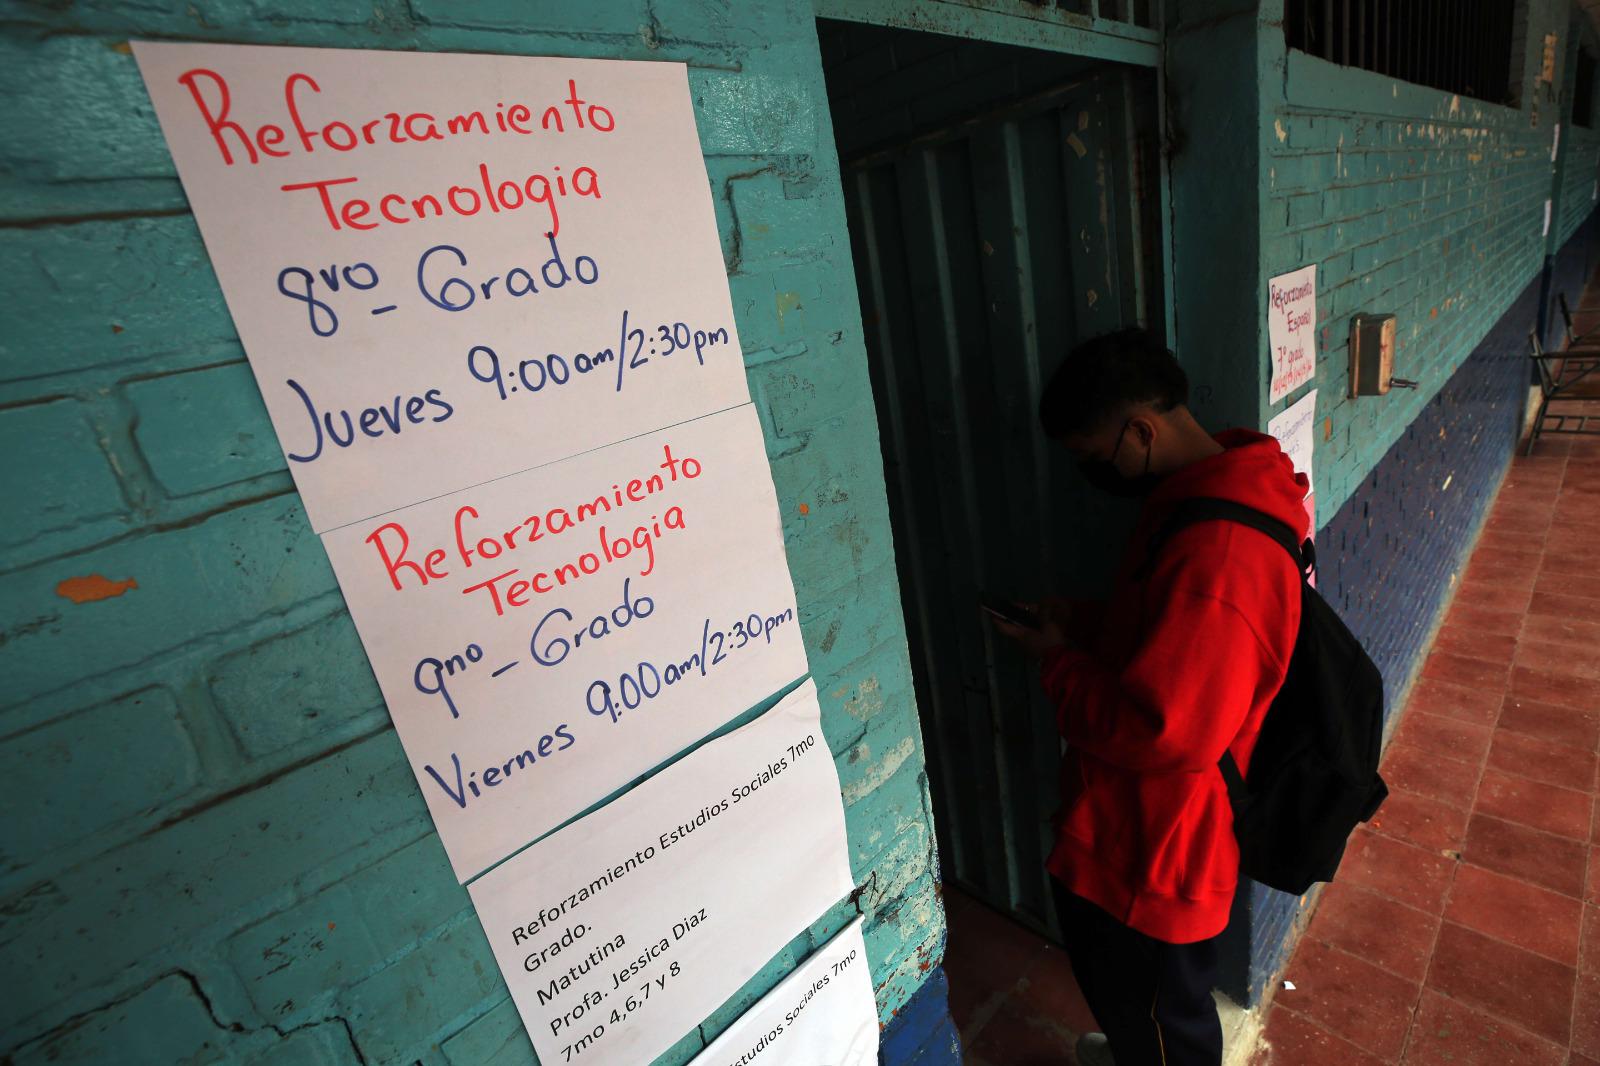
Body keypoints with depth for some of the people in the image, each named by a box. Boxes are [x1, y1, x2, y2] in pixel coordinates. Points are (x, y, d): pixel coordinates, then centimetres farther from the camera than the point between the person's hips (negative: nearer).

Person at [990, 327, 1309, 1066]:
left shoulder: (1218, 553, -33)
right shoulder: (1201, 495, 1)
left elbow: (1161, 732, -31)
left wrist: (1059, 661, -18)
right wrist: (1083, 624, -1)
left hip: (1151, 850, -9)